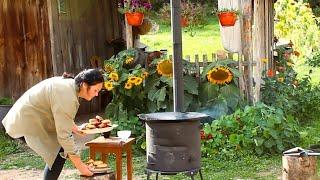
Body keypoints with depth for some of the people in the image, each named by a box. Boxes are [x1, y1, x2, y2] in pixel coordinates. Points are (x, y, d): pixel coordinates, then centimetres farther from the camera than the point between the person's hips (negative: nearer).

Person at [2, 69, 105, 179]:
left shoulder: (70, 84, 2)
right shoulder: (67, 96, -28)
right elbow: (64, 135, -28)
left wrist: (72, 125, 15)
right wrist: (79, 165, -23)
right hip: (27, 123, -10)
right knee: (59, 154, -12)